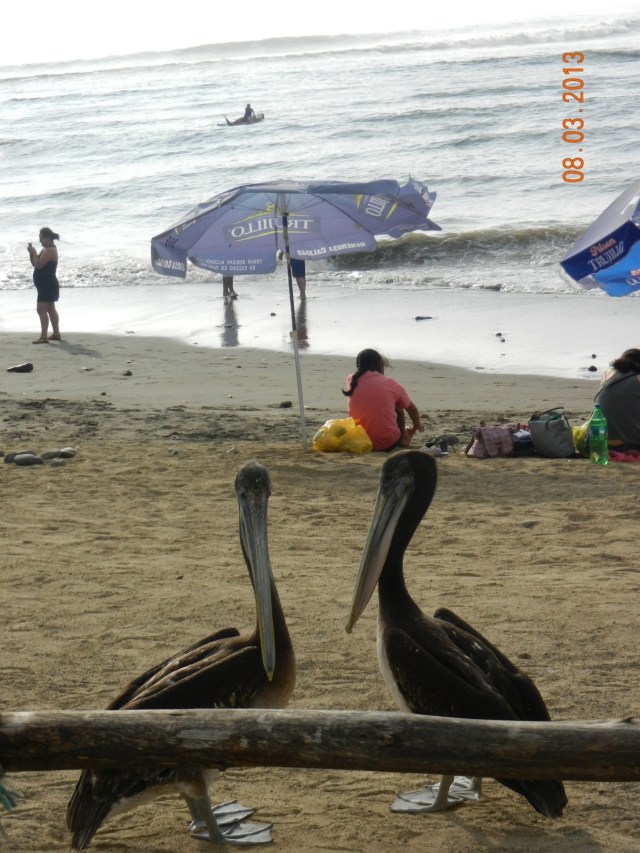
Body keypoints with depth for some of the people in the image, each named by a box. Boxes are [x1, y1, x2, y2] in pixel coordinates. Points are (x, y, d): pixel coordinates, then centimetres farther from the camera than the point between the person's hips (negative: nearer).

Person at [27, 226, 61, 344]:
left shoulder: (50, 250, -18)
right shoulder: (45, 250, 15)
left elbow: (39, 264, -25)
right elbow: (34, 264, 18)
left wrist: (34, 252, -12)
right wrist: (31, 252, 3)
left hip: (48, 285, -11)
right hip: (45, 285, 11)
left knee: (41, 309, -14)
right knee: (50, 309, 16)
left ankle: (44, 336, -18)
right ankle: (56, 334, 23)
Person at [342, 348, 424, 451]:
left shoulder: (351, 380, 0)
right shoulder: (391, 384, -1)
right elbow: (412, 409, 20)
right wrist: (417, 426, 38)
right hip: (388, 443, -2)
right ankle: (403, 438, 37)